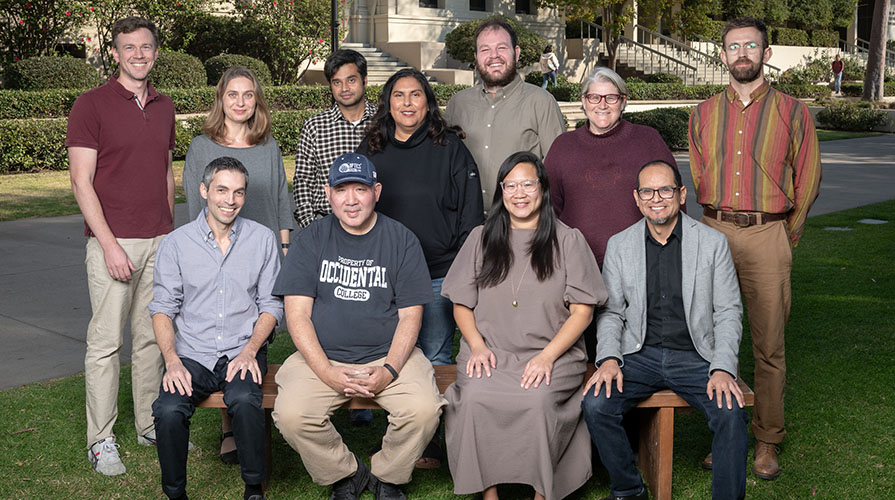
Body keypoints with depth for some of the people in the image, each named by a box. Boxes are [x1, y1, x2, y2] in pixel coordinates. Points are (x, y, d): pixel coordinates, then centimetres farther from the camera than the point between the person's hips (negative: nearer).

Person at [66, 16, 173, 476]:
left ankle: (150, 424, 23)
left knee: (152, 336, 11)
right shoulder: (91, 105, -5)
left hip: (159, 240, 5)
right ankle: (100, 441, 8)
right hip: (112, 241, -5)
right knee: (105, 341, -1)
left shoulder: (164, 107, 13)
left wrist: (171, 231, 14)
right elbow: (81, 182, -9)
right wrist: (109, 244, -15)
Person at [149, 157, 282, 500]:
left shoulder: (262, 239, 6)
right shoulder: (176, 243, 5)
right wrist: (172, 361, -12)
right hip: (192, 355, 1)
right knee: (168, 411, -28)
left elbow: (271, 304, 7)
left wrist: (249, 350, -9)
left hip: (243, 352, 0)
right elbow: (162, 308, 3)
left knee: (244, 401, -33)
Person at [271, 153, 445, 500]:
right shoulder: (311, 239, 4)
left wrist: (390, 370, -15)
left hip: (389, 355, 0)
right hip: (321, 356, 0)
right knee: (290, 414, -26)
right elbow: (297, 315, -1)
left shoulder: (402, 240, 4)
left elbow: (410, 316, 2)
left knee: (424, 409, -26)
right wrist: (326, 372, -15)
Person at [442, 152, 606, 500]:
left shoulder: (568, 240, 9)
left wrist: (547, 356, -11)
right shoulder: (482, 238, 17)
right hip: (490, 353, 2)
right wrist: (477, 345, -3)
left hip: (552, 355, -2)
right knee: (474, 399, -29)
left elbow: (582, 310, 3)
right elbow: (461, 304, 16)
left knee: (539, 400, -33)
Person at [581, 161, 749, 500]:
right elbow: (611, 312, 8)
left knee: (731, 414, -28)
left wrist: (723, 369, -13)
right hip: (640, 354, 1)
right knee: (595, 404, -23)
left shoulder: (712, 242, 2)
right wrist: (608, 359, -10)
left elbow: (728, 313, 1)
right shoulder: (619, 245, 7)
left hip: (696, 357, -1)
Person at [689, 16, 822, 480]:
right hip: (713, 232, 3)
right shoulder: (704, 114, 11)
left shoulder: (792, 112, 3)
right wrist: (721, 221, 13)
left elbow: (807, 180, 8)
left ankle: (767, 440, 11)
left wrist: (785, 235, 8)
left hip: (767, 237, -2)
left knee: (769, 345, 1)